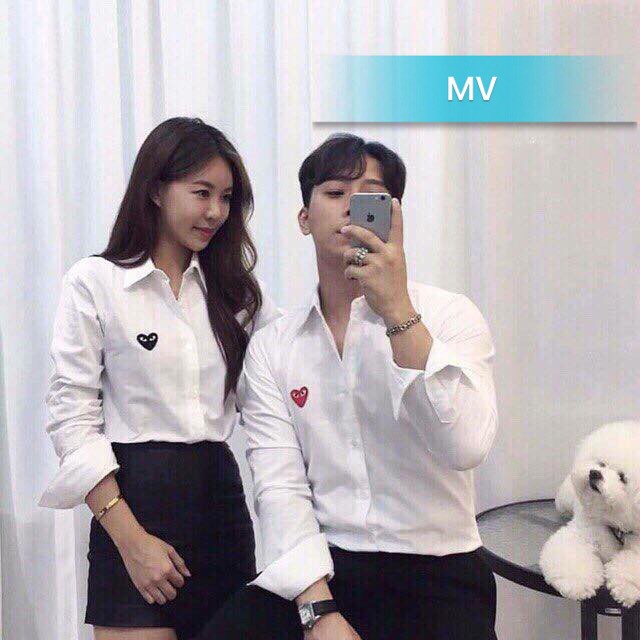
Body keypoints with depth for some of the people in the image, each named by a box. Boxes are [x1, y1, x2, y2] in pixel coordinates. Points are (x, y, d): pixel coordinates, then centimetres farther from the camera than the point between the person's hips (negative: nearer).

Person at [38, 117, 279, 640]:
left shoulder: (233, 287, 10)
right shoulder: (94, 283, -3)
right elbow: (72, 418, -7)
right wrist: (131, 539, -12)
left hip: (221, 494, 5)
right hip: (136, 500, -4)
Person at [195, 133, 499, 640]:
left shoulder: (449, 314, -2)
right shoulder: (271, 347, 5)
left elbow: (465, 447, -19)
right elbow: (280, 486, -4)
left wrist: (398, 312, -24)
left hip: (436, 575, -1)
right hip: (321, 569, 2)